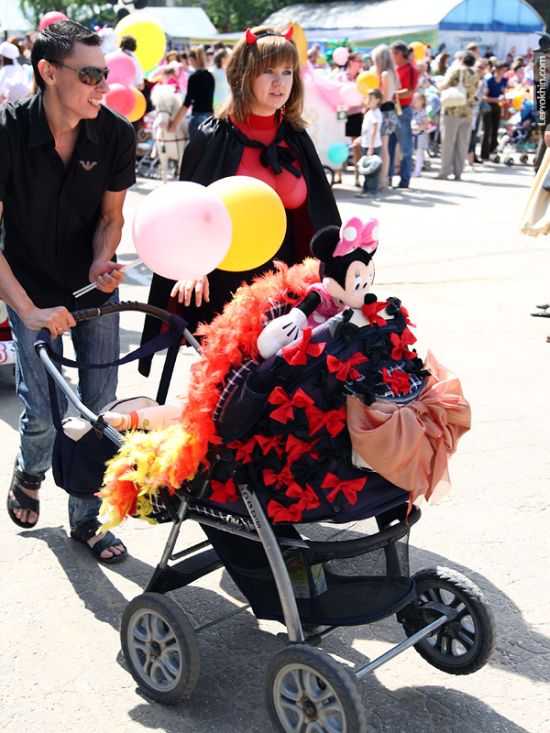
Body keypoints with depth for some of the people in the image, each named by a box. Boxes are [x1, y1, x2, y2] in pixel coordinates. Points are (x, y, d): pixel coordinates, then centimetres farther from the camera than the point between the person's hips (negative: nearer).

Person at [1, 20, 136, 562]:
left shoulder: (116, 135, -13)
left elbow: (111, 216, 1)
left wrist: (103, 262, -19)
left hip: (95, 289, 3)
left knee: (99, 408, 3)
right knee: (44, 413, -5)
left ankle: (86, 519, 23)